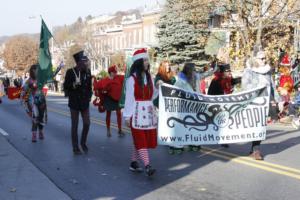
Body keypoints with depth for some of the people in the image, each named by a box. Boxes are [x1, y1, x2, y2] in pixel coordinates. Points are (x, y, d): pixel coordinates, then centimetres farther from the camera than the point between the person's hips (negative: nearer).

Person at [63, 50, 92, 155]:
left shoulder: (87, 71, 2)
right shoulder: (70, 72, -10)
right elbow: (65, 86, -7)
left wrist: (89, 96, 4)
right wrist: (74, 85, -24)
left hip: (85, 103, 3)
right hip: (74, 103, -3)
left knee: (87, 123, 0)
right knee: (74, 125, 4)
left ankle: (83, 142, 23)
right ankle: (75, 147, 14)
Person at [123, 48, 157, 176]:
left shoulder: (149, 77, 11)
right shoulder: (132, 79, -8)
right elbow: (129, 98, -8)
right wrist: (127, 116, -8)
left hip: (148, 113, 6)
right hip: (137, 113, -6)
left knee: (139, 140, 10)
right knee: (141, 139, -7)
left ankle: (133, 163, 22)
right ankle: (147, 166, -12)